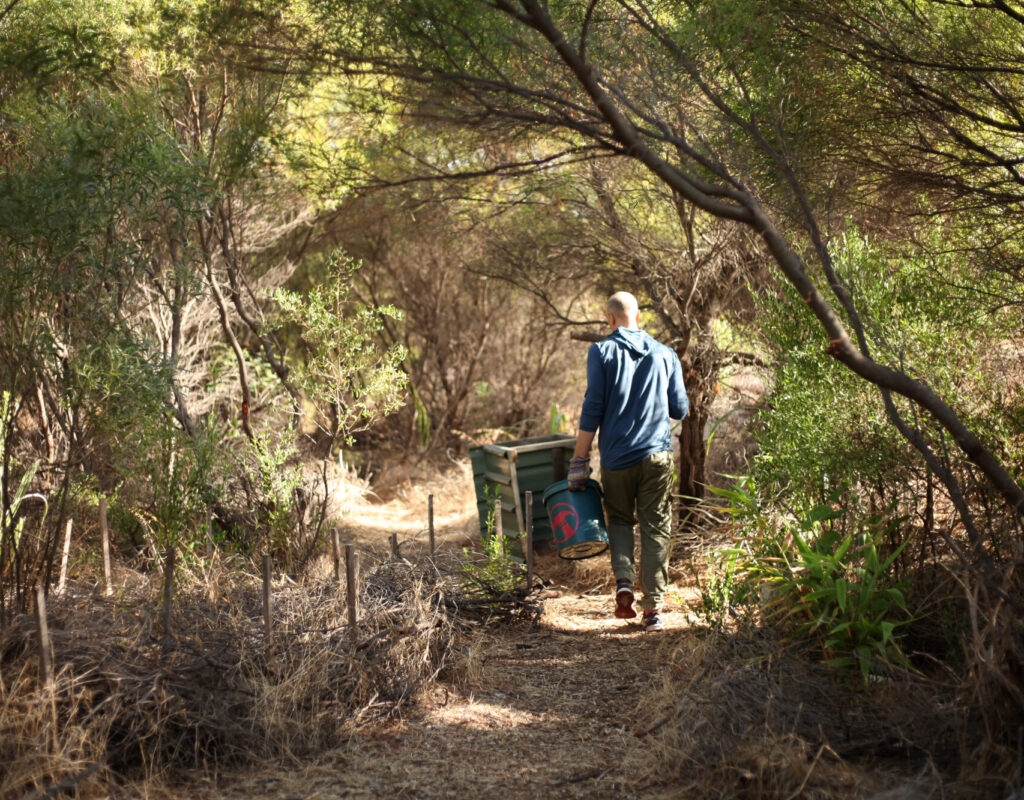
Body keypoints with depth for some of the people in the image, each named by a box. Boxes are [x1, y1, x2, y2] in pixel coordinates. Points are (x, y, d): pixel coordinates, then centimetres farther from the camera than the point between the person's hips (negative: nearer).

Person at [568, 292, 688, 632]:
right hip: (657, 455, 1)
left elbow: (592, 409, -6)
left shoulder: (602, 352, -2)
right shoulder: (665, 354, 7)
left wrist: (579, 461, -2)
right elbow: (680, 409, 8)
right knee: (656, 529, 6)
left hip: (617, 457, -1)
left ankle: (624, 583, -1)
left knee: (619, 520, 19)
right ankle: (653, 606, 2)